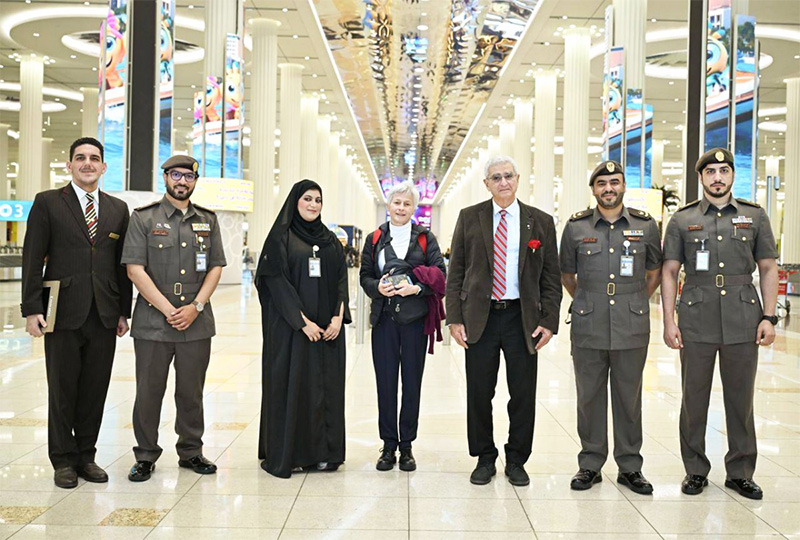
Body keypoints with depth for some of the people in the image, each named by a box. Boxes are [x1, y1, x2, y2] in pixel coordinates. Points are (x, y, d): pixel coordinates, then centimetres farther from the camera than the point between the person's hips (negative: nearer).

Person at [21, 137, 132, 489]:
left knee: (95, 390, 8)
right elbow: (32, 260, -2)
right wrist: (31, 309, -8)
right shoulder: (48, 203, 2)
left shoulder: (118, 209, 12)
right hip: (64, 314, -3)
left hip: (104, 317, 3)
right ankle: (63, 460, 19)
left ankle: (86, 455, 22)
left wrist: (124, 311, 8)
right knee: (62, 389, 6)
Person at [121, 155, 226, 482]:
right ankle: (146, 456, 17)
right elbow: (135, 268, -5)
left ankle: (191, 452, 23)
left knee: (192, 391, 9)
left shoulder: (208, 220, 12)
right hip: (152, 321, -2)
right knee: (149, 391, 3)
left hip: (196, 322, 2)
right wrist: (167, 309, -11)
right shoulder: (144, 218, 2)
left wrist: (196, 306, -6)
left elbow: (216, 267, 8)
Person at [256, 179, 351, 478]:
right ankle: (285, 454, 9)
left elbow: (341, 281, 8)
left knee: (326, 385, 6)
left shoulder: (330, 240, 13)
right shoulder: (281, 237, -2)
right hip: (290, 326, -4)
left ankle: (321, 451, 15)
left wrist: (338, 318, -7)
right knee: (290, 385, -1)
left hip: (328, 327, 5)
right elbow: (277, 282, -10)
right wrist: (303, 321, -17)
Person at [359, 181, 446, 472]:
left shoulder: (425, 238, 6)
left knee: (412, 382, 3)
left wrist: (416, 288, -15)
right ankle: (389, 445, 14)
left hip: (414, 319, -1)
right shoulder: (375, 238, 11)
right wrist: (378, 287, -11)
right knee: (385, 382, 3)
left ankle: (407, 446, 15)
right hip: (384, 318, 1)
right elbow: (365, 276, 10)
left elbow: (440, 275, 1)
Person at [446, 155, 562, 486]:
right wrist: (454, 318, -4)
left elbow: (551, 276, 6)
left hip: (523, 318, 0)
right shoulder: (469, 218, 5)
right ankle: (485, 459, 22)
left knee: (523, 394, 6)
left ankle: (516, 461, 22)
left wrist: (549, 321, -3)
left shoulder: (541, 222, 5)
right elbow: (455, 272, 4)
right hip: (479, 318, 0)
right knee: (479, 394, 6)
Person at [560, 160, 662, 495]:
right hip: (588, 328, 0)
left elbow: (655, 272, 17)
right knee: (589, 396, 7)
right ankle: (590, 464, 19)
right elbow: (566, 274, 16)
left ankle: (629, 467, 19)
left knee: (629, 397, 7)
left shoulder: (646, 226, 4)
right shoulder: (576, 227, 3)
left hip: (632, 328, 0)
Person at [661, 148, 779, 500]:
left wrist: (769, 317, 0)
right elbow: (669, 272, 5)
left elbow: (768, 269, 9)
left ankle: (740, 473, 20)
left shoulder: (755, 217, 8)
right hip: (696, 322, -1)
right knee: (694, 400, 5)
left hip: (743, 322, 1)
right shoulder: (682, 220, 6)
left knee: (741, 399, 7)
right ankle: (695, 471, 18)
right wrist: (669, 321, -3)